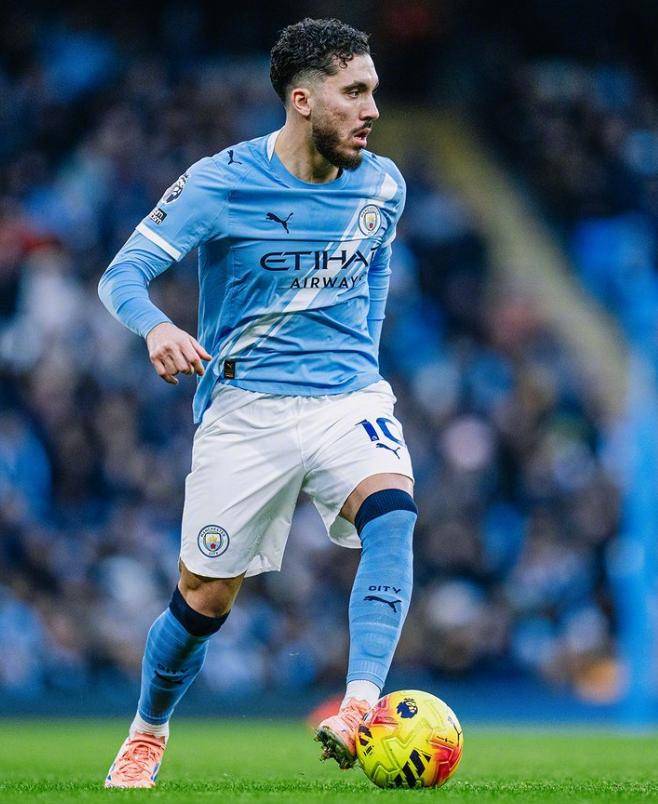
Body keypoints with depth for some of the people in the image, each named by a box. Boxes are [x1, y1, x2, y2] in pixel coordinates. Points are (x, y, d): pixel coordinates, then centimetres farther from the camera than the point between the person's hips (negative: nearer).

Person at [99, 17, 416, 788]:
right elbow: (122, 274, -11)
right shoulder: (219, 183, -9)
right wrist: (156, 327, -31)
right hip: (244, 406, -2)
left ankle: (361, 707, -40)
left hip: (348, 394, 2)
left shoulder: (382, 184, 4)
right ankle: (146, 735, 30)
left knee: (391, 512, -30)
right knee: (204, 601, 3)